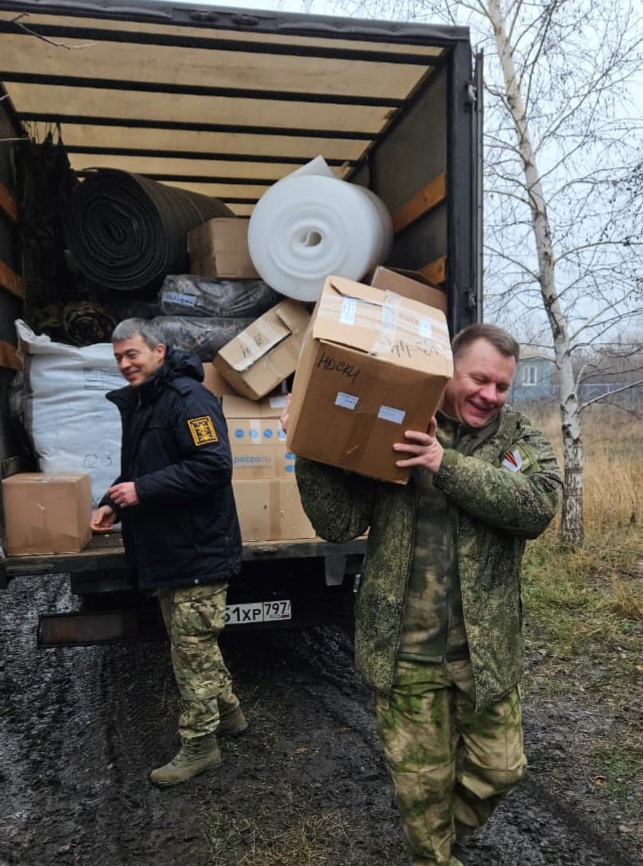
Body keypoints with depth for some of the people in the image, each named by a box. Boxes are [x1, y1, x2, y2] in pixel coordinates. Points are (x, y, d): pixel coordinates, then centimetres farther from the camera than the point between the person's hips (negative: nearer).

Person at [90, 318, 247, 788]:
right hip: (166, 551, 10)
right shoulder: (137, 403, 12)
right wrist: (113, 501, 3)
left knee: (193, 650, 1)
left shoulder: (188, 398, -18)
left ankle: (200, 746, 17)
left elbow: (214, 466, -27)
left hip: (197, 552, -10)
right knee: (195, 644, 21)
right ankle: (228, 712, 39)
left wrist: (141, 491, -25)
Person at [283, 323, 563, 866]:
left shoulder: (521, 440, 0)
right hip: (406, 651, -2)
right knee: (423, 780, 14)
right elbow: (339, 524, -7)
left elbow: (538, 506, -20)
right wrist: (310, 453, -22)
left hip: (487, 650, 2)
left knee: (499, 767, 19)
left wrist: (447, 465, -28)